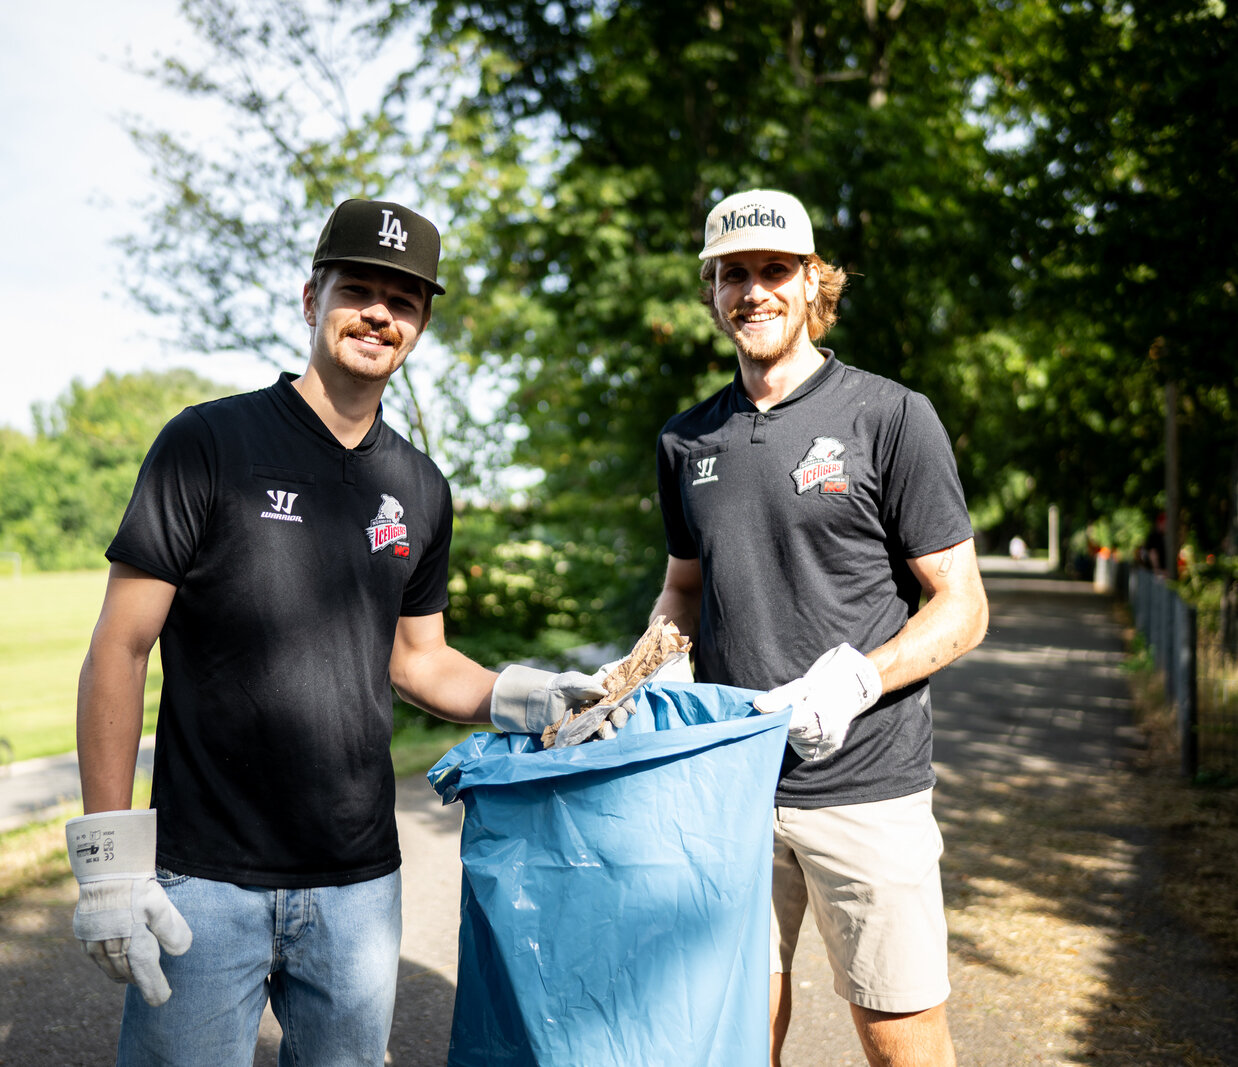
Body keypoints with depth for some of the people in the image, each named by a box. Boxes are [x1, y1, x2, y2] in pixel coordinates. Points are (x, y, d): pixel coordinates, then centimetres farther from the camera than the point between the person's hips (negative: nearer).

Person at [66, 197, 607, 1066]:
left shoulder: (420, 489, 8)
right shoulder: (209, 444, -6)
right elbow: (119, 650, -7)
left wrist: (513, 696, -3)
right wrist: (109, 856, -12)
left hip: (359, 882, 4)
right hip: (204, 880, -4)